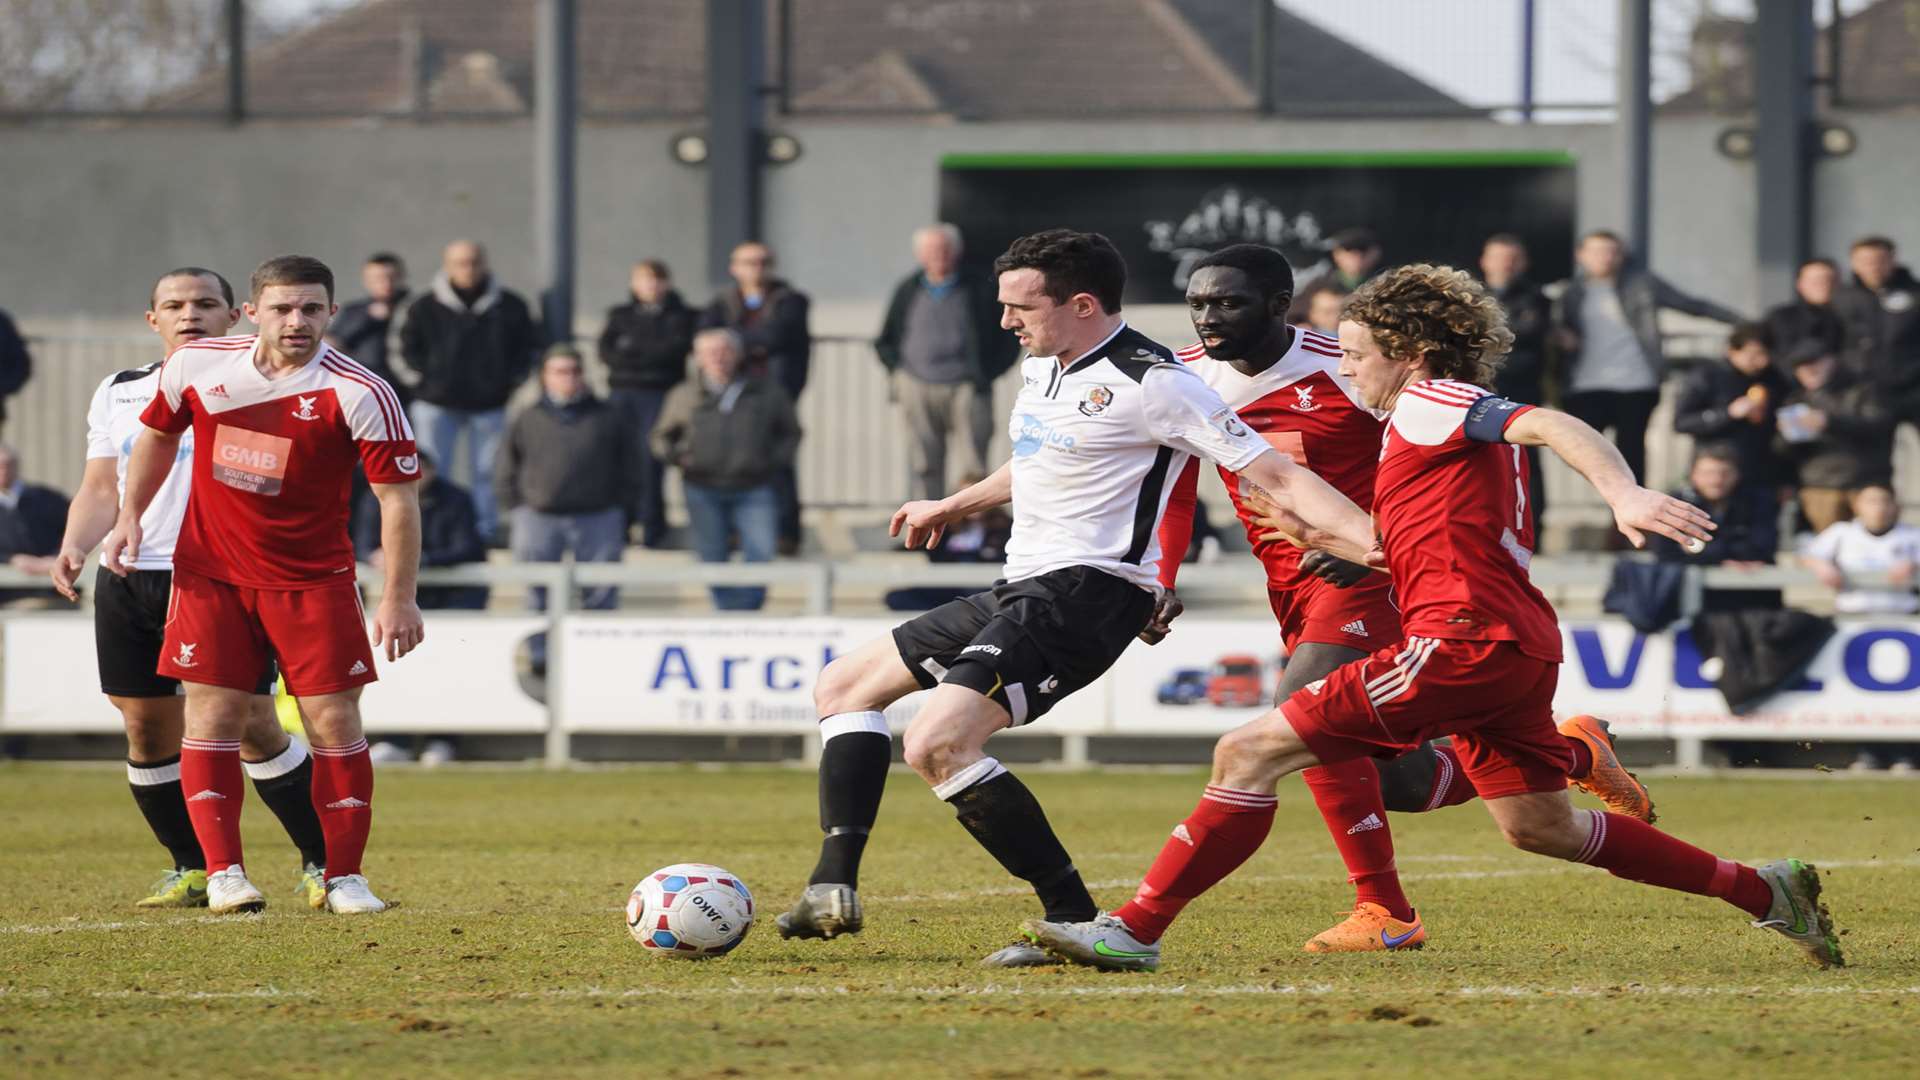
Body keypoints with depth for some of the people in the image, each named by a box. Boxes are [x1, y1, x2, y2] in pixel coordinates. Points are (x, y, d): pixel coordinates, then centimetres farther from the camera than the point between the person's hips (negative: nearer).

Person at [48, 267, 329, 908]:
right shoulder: (119, 393, 16)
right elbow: (100, 488, 17)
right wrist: (74, 547, 1)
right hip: (128, 583, 4)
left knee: (252, 726, -11)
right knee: (147, 729, 2)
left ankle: (321, 863, -2)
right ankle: (192, 869, 16)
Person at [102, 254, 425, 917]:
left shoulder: (361, 394, -15)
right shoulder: (196, 365, -4)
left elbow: (397, 496, -12)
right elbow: (159, 434, 16)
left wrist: (398, 598, -16)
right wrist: (130, 515, 8)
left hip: (313, 581, -2)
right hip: (210, 575, 2)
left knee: (335, 724, -4)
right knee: (211, 718, -4)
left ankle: (344, 877, 5)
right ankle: (223, 874, 0)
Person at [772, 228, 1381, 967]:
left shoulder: (1150, 383, -14)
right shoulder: (1041, 367, 14)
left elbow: (1273, 474, -16)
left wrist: (1377, 541, -27)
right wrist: (951, 508, 50)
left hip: (1086, 596, -10)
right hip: (1021, 590, 10)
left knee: (938, 744, -26)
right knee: (845, 685, 14)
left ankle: (1076, 921, -19)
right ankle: (834, 889, 5)